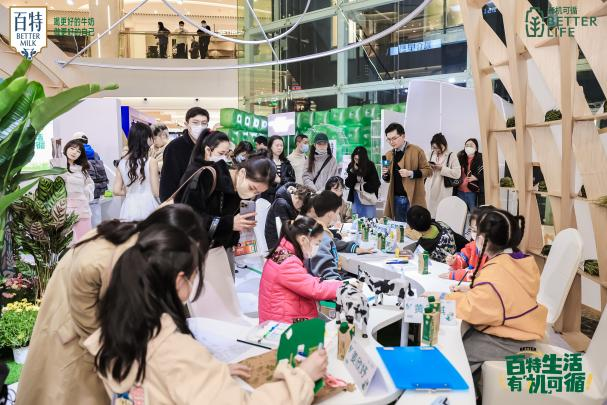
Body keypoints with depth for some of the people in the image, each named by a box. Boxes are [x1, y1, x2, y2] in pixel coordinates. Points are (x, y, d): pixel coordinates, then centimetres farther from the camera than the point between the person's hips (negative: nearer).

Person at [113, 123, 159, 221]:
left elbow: (117, 191, 6)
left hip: (128, 210, 4)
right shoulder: (151, 162, -8)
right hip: (148, 208, -4)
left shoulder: (122, 162, 5)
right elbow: (157, 192, -7)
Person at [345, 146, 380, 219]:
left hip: (368, 199, -3)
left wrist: (358, 186, -6)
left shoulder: (370, 166, -10)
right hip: (355, 199, 3)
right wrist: (352, 172, -19)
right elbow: (348, 184, -5)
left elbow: (375, 184, -11)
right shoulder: (351, 166, -2)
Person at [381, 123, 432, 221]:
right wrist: (385, 175, -4)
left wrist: (411, 173, -18)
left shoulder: (416, 151, -4)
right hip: (396, 198, 5)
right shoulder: (389, 155, 11)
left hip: (413, 198, -5)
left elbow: (428, 170, -4)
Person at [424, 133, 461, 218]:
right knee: (429, 213, 5)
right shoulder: (431, 154, 13)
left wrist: (442, 168, -16)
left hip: (443, 192, -5)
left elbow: (457, 174, -11)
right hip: (430, 190, 5)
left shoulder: (452, 156, -4)